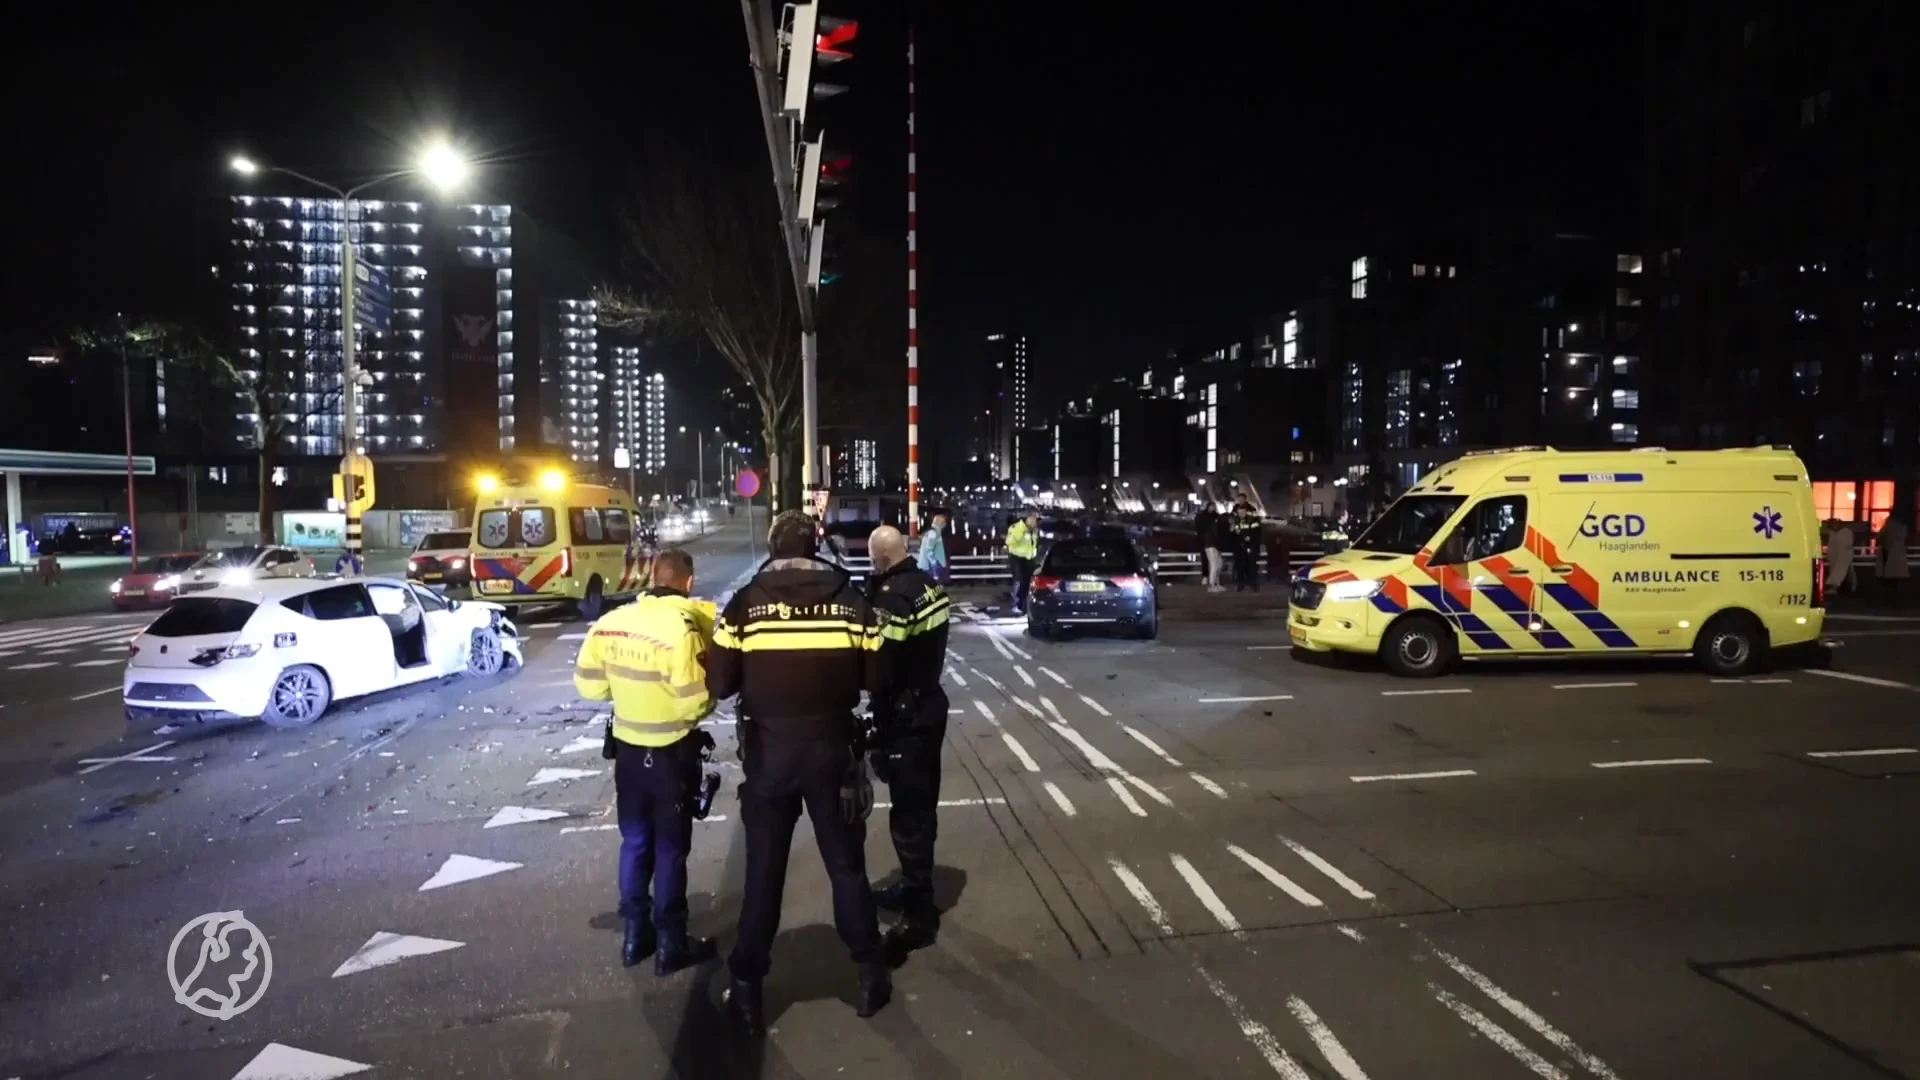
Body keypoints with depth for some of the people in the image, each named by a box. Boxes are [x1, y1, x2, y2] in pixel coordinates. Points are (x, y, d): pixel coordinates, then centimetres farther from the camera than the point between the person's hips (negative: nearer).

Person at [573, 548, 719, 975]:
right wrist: (706, 697, -3)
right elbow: (695, 702, -24)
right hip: (671, 753, -6)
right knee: (670, 848, 7)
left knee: (635, 842, 19)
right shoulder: (680, 627, -24)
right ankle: (671, 945, 18)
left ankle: (635, 934, 31)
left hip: (627, 747, 6)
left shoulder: (610, 622, -4)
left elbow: (588, 683, 4)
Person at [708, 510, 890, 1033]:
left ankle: (747, 988, 22)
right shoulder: (851, 599, -4)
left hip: (768, 751, 0)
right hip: (831, 749, 1)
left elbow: (719, 684, -7)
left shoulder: (746, 602, -7)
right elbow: (875, 677, -2)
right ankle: (870, 974, 26)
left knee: (763, 870, 13)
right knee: (847, 864, 15)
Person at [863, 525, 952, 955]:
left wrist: (880, 730, -13)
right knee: (921, 804, 20)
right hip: (930, 704, 10)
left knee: (908, 814, -1)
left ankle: (920, 914, 8)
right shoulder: (930, 585, 6)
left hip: (905, 714, -10)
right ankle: (913, 887, 36)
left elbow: (883, 670, -22)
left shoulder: (892, 597, -22)